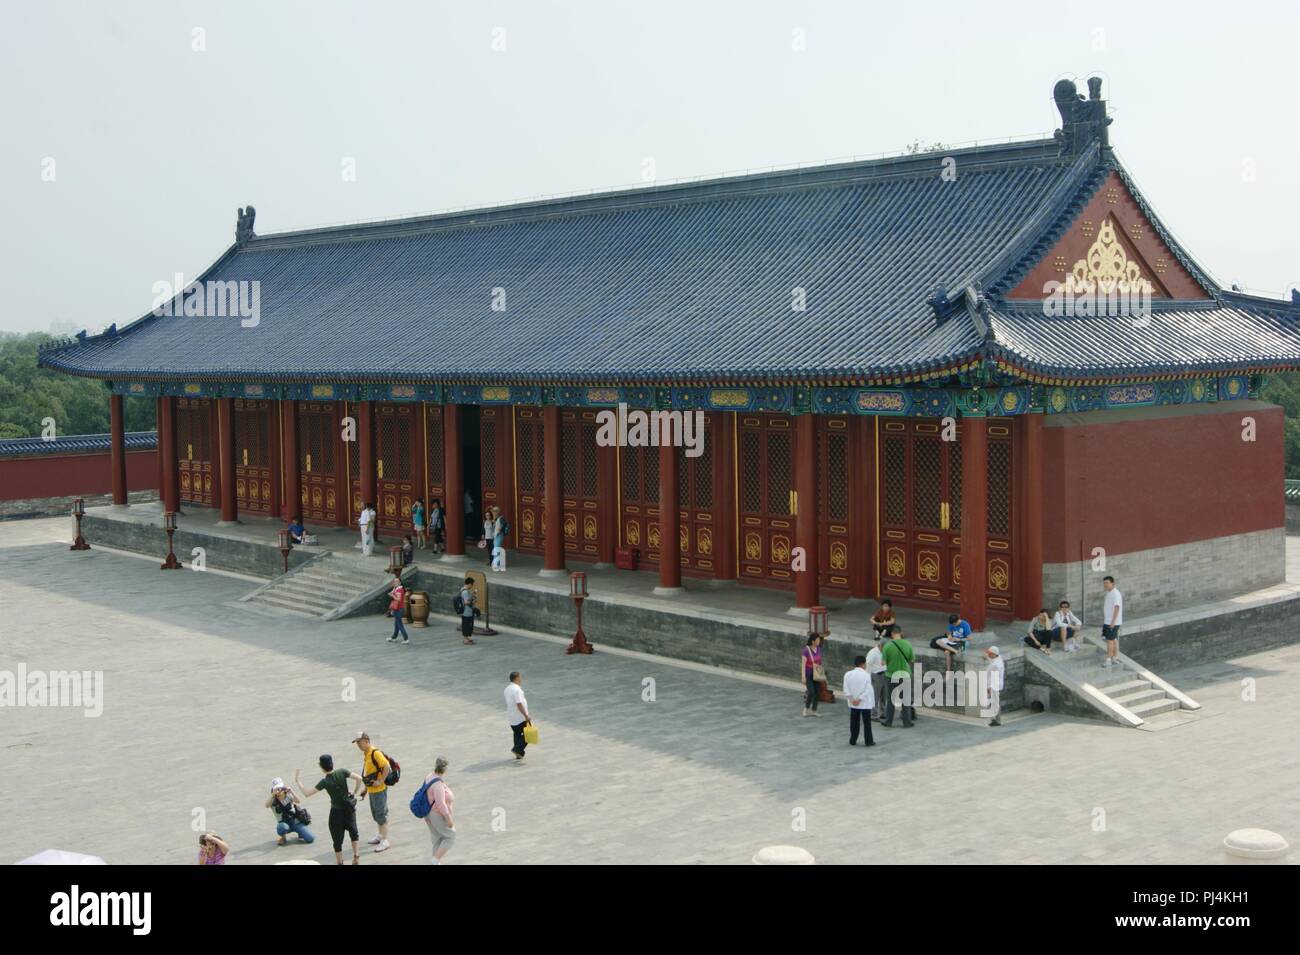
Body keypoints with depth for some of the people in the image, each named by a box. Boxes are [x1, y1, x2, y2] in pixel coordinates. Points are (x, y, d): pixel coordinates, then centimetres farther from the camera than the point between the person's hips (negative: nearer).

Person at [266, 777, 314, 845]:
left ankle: (300, 833, 20)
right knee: (282, 828, -40)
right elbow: (267, 805, -27)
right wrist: (273, 794, -40)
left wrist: (291, 791, -34)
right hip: (284, 824, -1)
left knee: (310, 839, -15)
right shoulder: (273, 800, -5)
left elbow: (298, 802, -22)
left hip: (297, 822, 1)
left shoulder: (288, 796, -4)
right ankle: (283, 837, -3)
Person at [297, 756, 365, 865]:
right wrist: (356, 793, 0)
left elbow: (307, 793, -16)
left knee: (338, 839, 11)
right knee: (353, 831, 25)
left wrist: (298, 781, -5)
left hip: (336, 811, -3)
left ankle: (340, 862, 18)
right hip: (349, 808, 3)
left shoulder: (325, 782, -18)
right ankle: (356, 857, 22)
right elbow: (359, 778, -13)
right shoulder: (342, 772, -12)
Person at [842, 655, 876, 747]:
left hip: (853, 704, 4)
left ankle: (852, 741, 15)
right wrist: (860, 699, -15)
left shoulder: (848, 674, -1)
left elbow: (846, 689, -7)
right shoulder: (866, 675, -12)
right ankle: (868, 741, 7)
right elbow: (867, 690, -17)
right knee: (866, 722, 4)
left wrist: (851, 699, -9)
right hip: (865, 704, -4)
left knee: (854, 722, 11)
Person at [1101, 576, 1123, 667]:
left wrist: (1113, 621, -25)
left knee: (1110, 640, -7)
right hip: (1107, 621, 9)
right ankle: (1114, 658, 18)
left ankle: (1108, 659, -4)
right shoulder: (1108, 593, 11)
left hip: (1113, 622, -9)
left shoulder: (1116, 594, -17)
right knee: (1113, 639, 13)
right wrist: (1104, 620, 19)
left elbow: (1117, 608, -22)